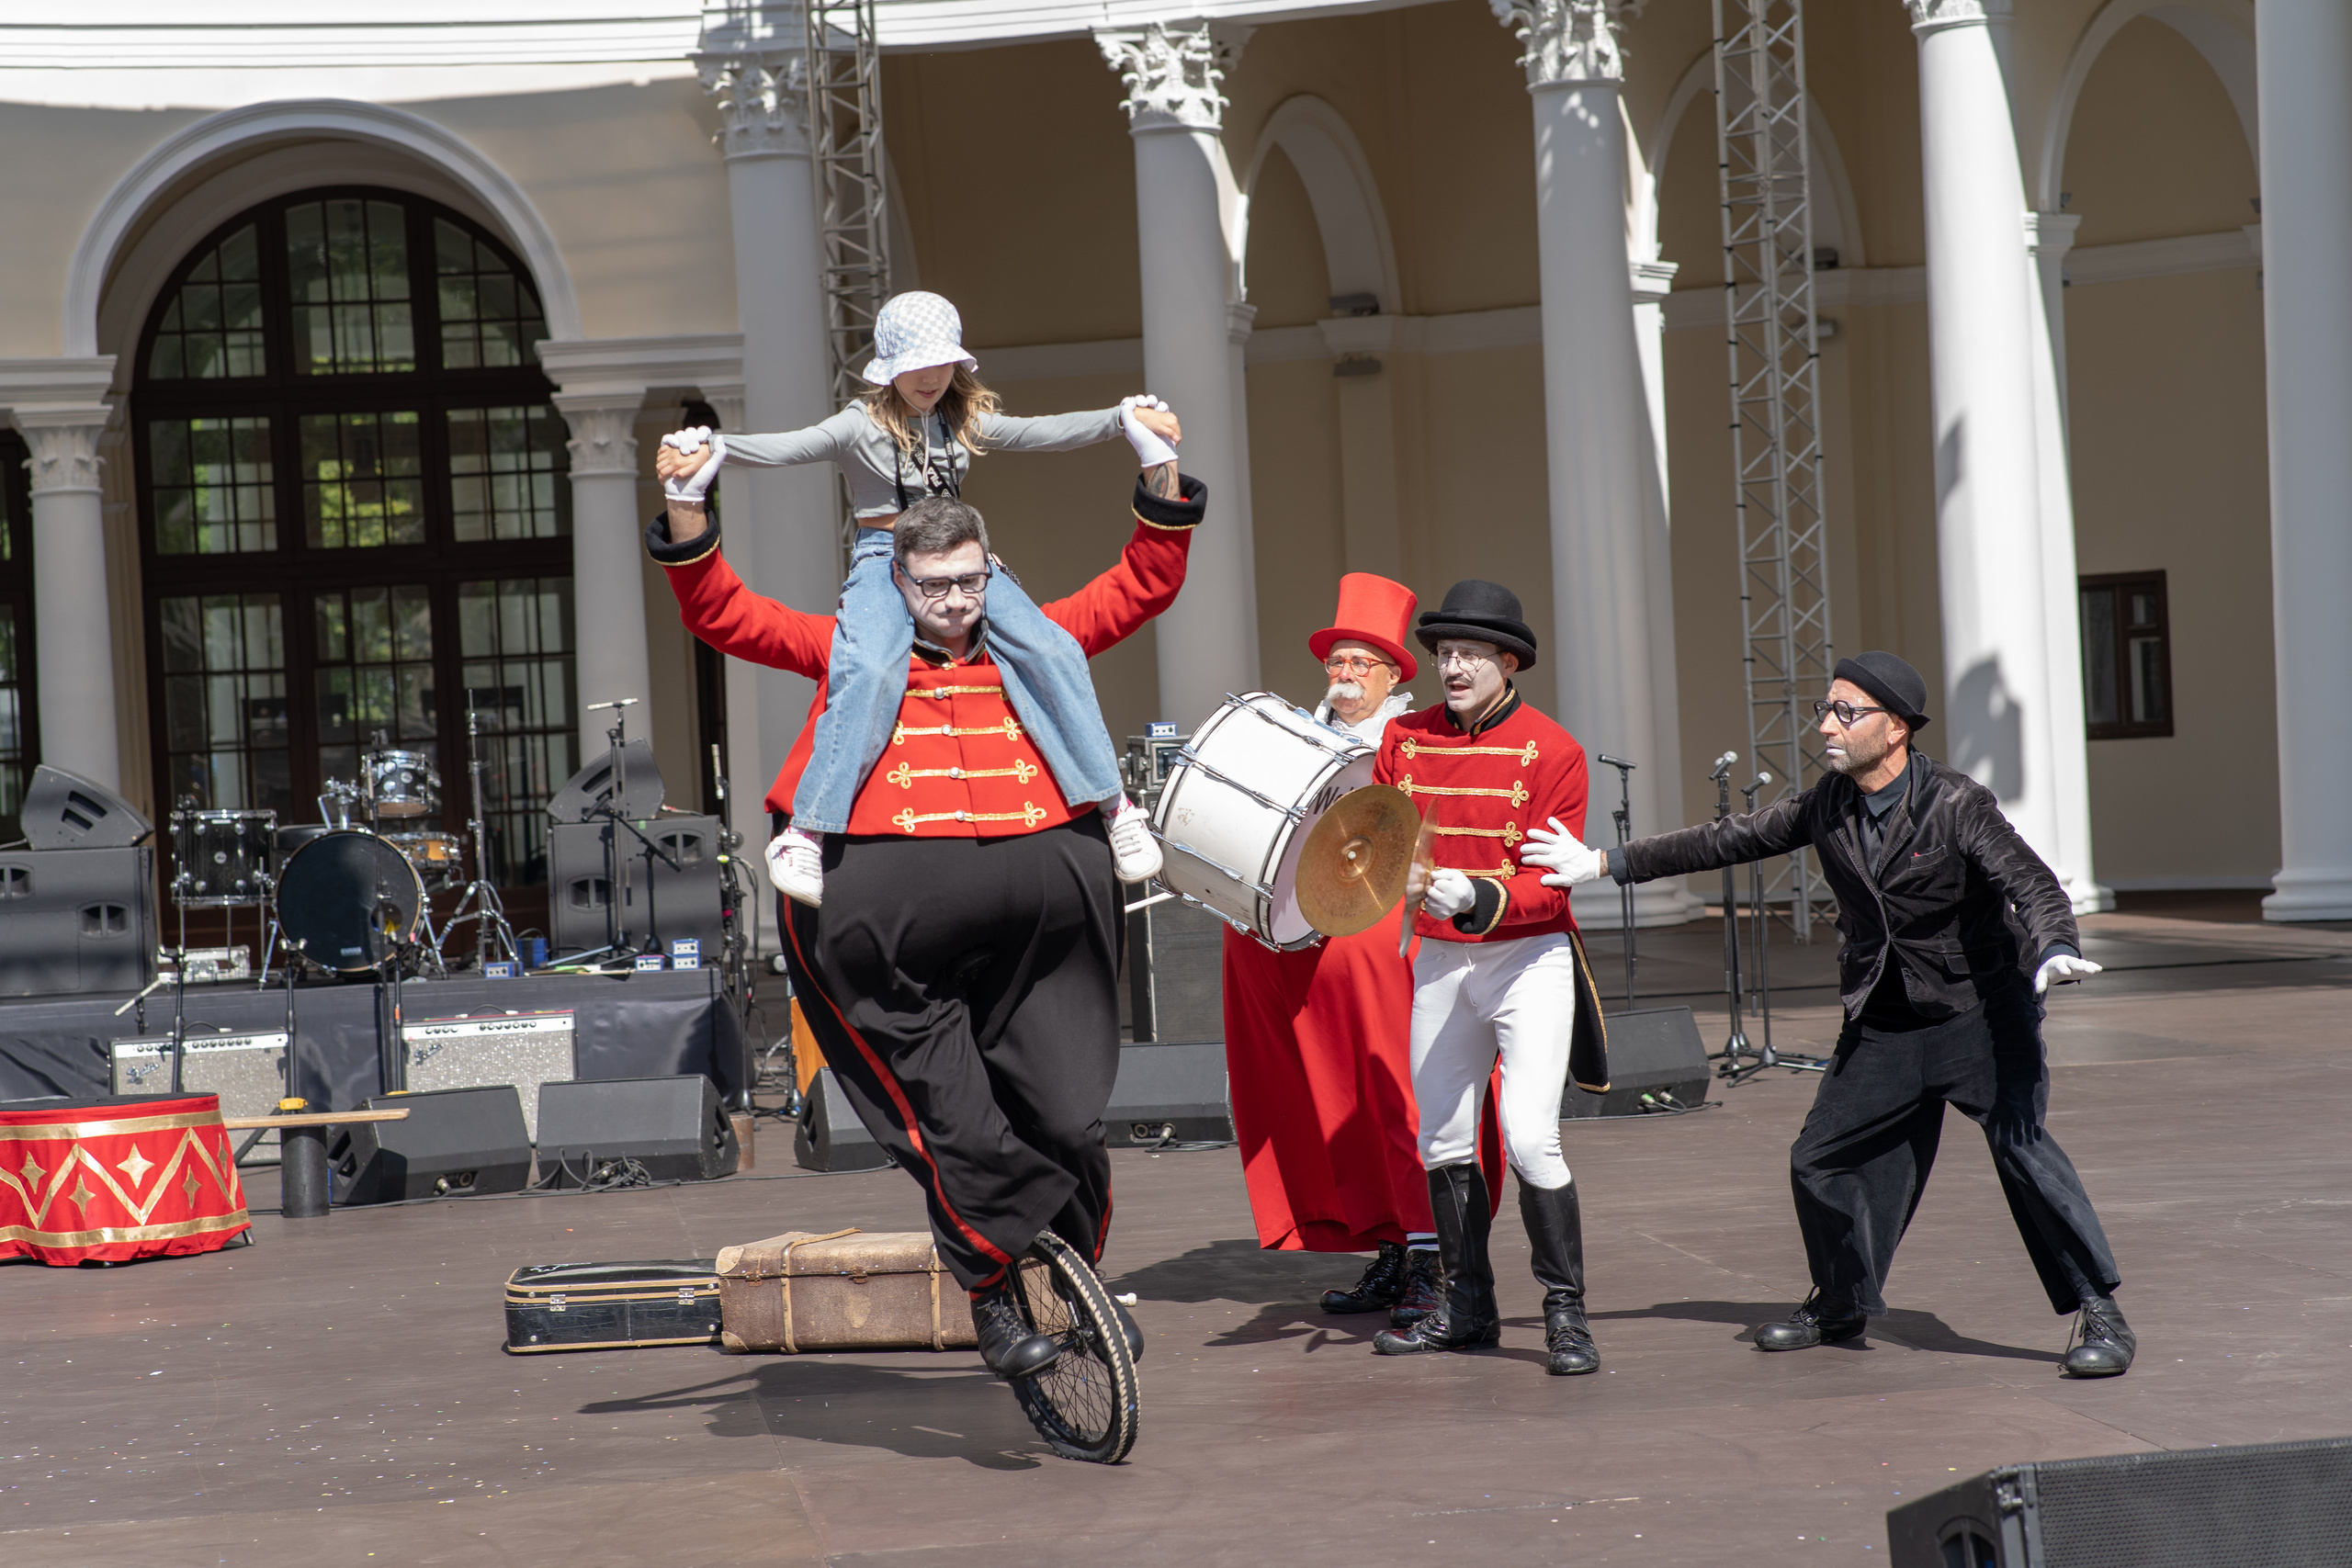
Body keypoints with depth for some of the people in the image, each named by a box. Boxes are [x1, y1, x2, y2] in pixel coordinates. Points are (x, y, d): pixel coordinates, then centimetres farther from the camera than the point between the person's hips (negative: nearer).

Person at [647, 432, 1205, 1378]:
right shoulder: (849, 652, 14)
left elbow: (1144, 586, 25)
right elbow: (722, 616, 14)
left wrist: (1162, 479, 15)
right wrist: (688, 514, 3)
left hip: (1042, 898, 2)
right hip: (891, 903, -2)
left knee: (1065, 1120, 4)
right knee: (958, 1130, -3)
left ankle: (1080, 1277, 26)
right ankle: (994, 1298, 14)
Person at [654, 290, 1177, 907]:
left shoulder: (965, 422, 13)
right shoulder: (861, 427, -2)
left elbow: (1042, 433, 12)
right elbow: (785, 449, -16)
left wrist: (1126, 417, 3)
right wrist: (709, 450, -33)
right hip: (883, 561, -4)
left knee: (1051, 650, -18)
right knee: (871, 670, -34)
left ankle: (1114, 804, -10)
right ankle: (804, 833, -31)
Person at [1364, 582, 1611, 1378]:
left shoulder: (1552, 750, -11)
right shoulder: (1405, 739, 2)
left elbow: (1550, 883, -16)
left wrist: (1476, 898, -32)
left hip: (1529, 958, -5)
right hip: (1440, 959, 5)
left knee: (1529, 1138, -16)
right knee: (1441, 1141, 11)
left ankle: (1567, 1314, -4)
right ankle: (1468, 1307, 25)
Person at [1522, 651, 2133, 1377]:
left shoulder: (1957, 804, -17)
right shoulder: (1827, 806, 0)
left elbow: (2029, 881, -26)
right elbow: (1727, 841, 6)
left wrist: (2055, 951, -48)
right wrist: (1605, 863, 6)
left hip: (1982, 1012, -6)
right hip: (1884, 1024, 6)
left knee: (2019, 1142, -21)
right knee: (1820, 1158, 6)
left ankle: (2098, 1312, -10)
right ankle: (1842, 1304, 29)